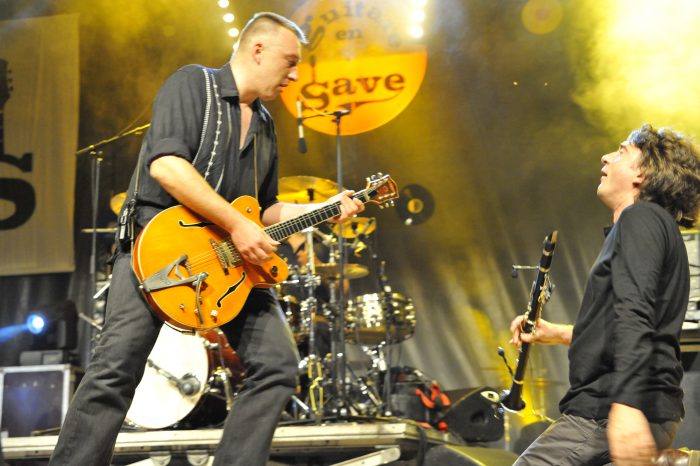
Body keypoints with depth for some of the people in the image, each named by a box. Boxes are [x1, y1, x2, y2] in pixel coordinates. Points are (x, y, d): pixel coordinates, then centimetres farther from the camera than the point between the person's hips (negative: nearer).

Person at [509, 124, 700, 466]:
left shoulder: (641, 217, -8)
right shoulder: (661, 225, 24)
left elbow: (635, 314, -24)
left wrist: (627, 403, -34)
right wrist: (559, 334, 34)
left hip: (610, 413, -11)